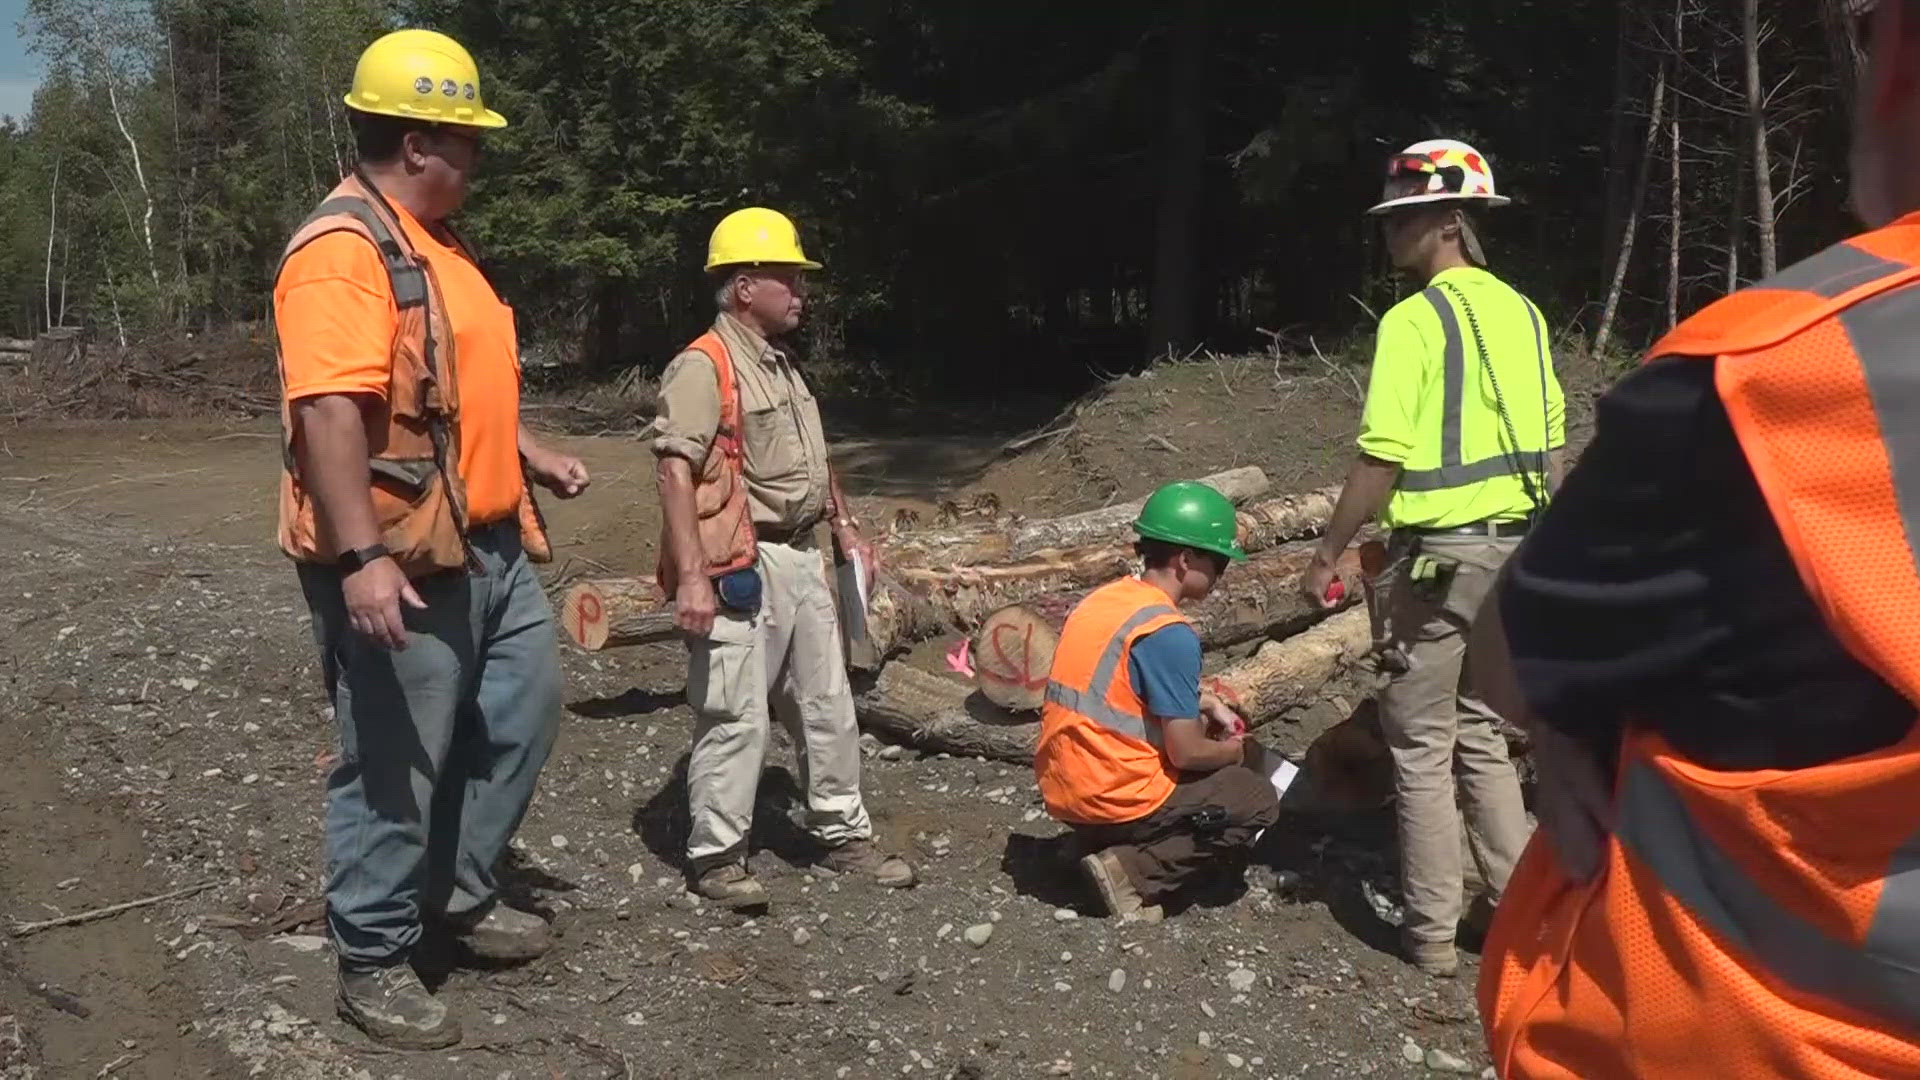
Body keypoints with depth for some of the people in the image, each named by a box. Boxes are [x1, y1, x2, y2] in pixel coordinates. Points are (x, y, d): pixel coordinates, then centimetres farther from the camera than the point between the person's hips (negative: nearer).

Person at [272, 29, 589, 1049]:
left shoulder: (432, 243, 16)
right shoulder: (342, 249, -17)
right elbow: (329, 409, -26)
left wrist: (534, 456, 26)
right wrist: (361, 557, -31)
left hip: (487, 544, 10)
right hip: (399, 562, -10)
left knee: (522, 712, 19)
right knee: (394, 767, 2)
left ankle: (459, 892, 35)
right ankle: (372, 962, 19)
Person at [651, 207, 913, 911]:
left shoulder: (781, 366, 17)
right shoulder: (702, 368, -13)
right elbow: (676, 472, -21)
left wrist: (846, 527, 22)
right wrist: (691, 577, -28)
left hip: (801, 559, 9)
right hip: (742, 568, -9)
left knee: (827, 705, 15)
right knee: (735, 716, -3)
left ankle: (844, 835, 28)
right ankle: (715, 856, 12)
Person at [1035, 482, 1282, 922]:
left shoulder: (1103, 598, 5)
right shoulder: (1169, 632, -20)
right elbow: (1186, 753, -17)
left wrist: (1206, 704, 14)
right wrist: (1233, 752, 4)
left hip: (1062, 792, 8)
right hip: (1116, 802, -8)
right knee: (1259, 801, 13)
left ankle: (1112, 848, 11)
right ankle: (1132, 871, -2)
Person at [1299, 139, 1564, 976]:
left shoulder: (1413, 320, -14)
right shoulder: (1521, 312, 9)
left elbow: (1382, 460, -18)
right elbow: (1549, 447, 13)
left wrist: (1326, 554, -10)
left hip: (1438, 553, -7)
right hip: (1513, 549, 7)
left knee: (1421, 746, 4)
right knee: (1479, 733, 19)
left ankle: (1432, 931, 12)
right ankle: (1516, 903, 25)